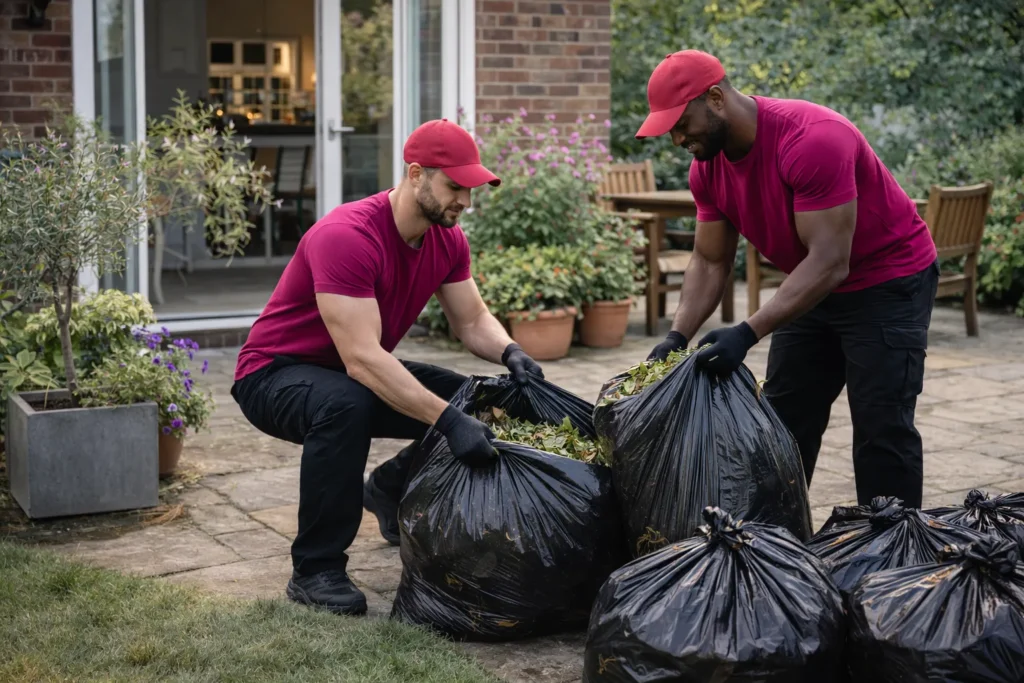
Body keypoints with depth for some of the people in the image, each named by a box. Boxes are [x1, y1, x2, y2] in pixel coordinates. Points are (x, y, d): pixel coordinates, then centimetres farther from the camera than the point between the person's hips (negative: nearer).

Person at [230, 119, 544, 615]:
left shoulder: (447, 238, -6)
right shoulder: (346, 237, -32)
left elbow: (473, 321, 1)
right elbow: (362, 359, -39)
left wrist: (509, 353, -23)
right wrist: (449, 420, -45)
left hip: (361, 372, 8)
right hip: (274, 374, -7)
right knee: (346, 406, -41)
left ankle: (392, 488, 21)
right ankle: (314, 570, -24)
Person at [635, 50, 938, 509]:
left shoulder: (812, 139, -32)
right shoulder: (708, 167, -7)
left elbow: (830, 263, -34)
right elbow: (709, 262, -1)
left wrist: (748, 333, -40)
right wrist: (678, 336, -17)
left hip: (888, 284, -8)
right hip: (813, 287, 8)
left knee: (881, 431, -10)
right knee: (784, 421, 10)